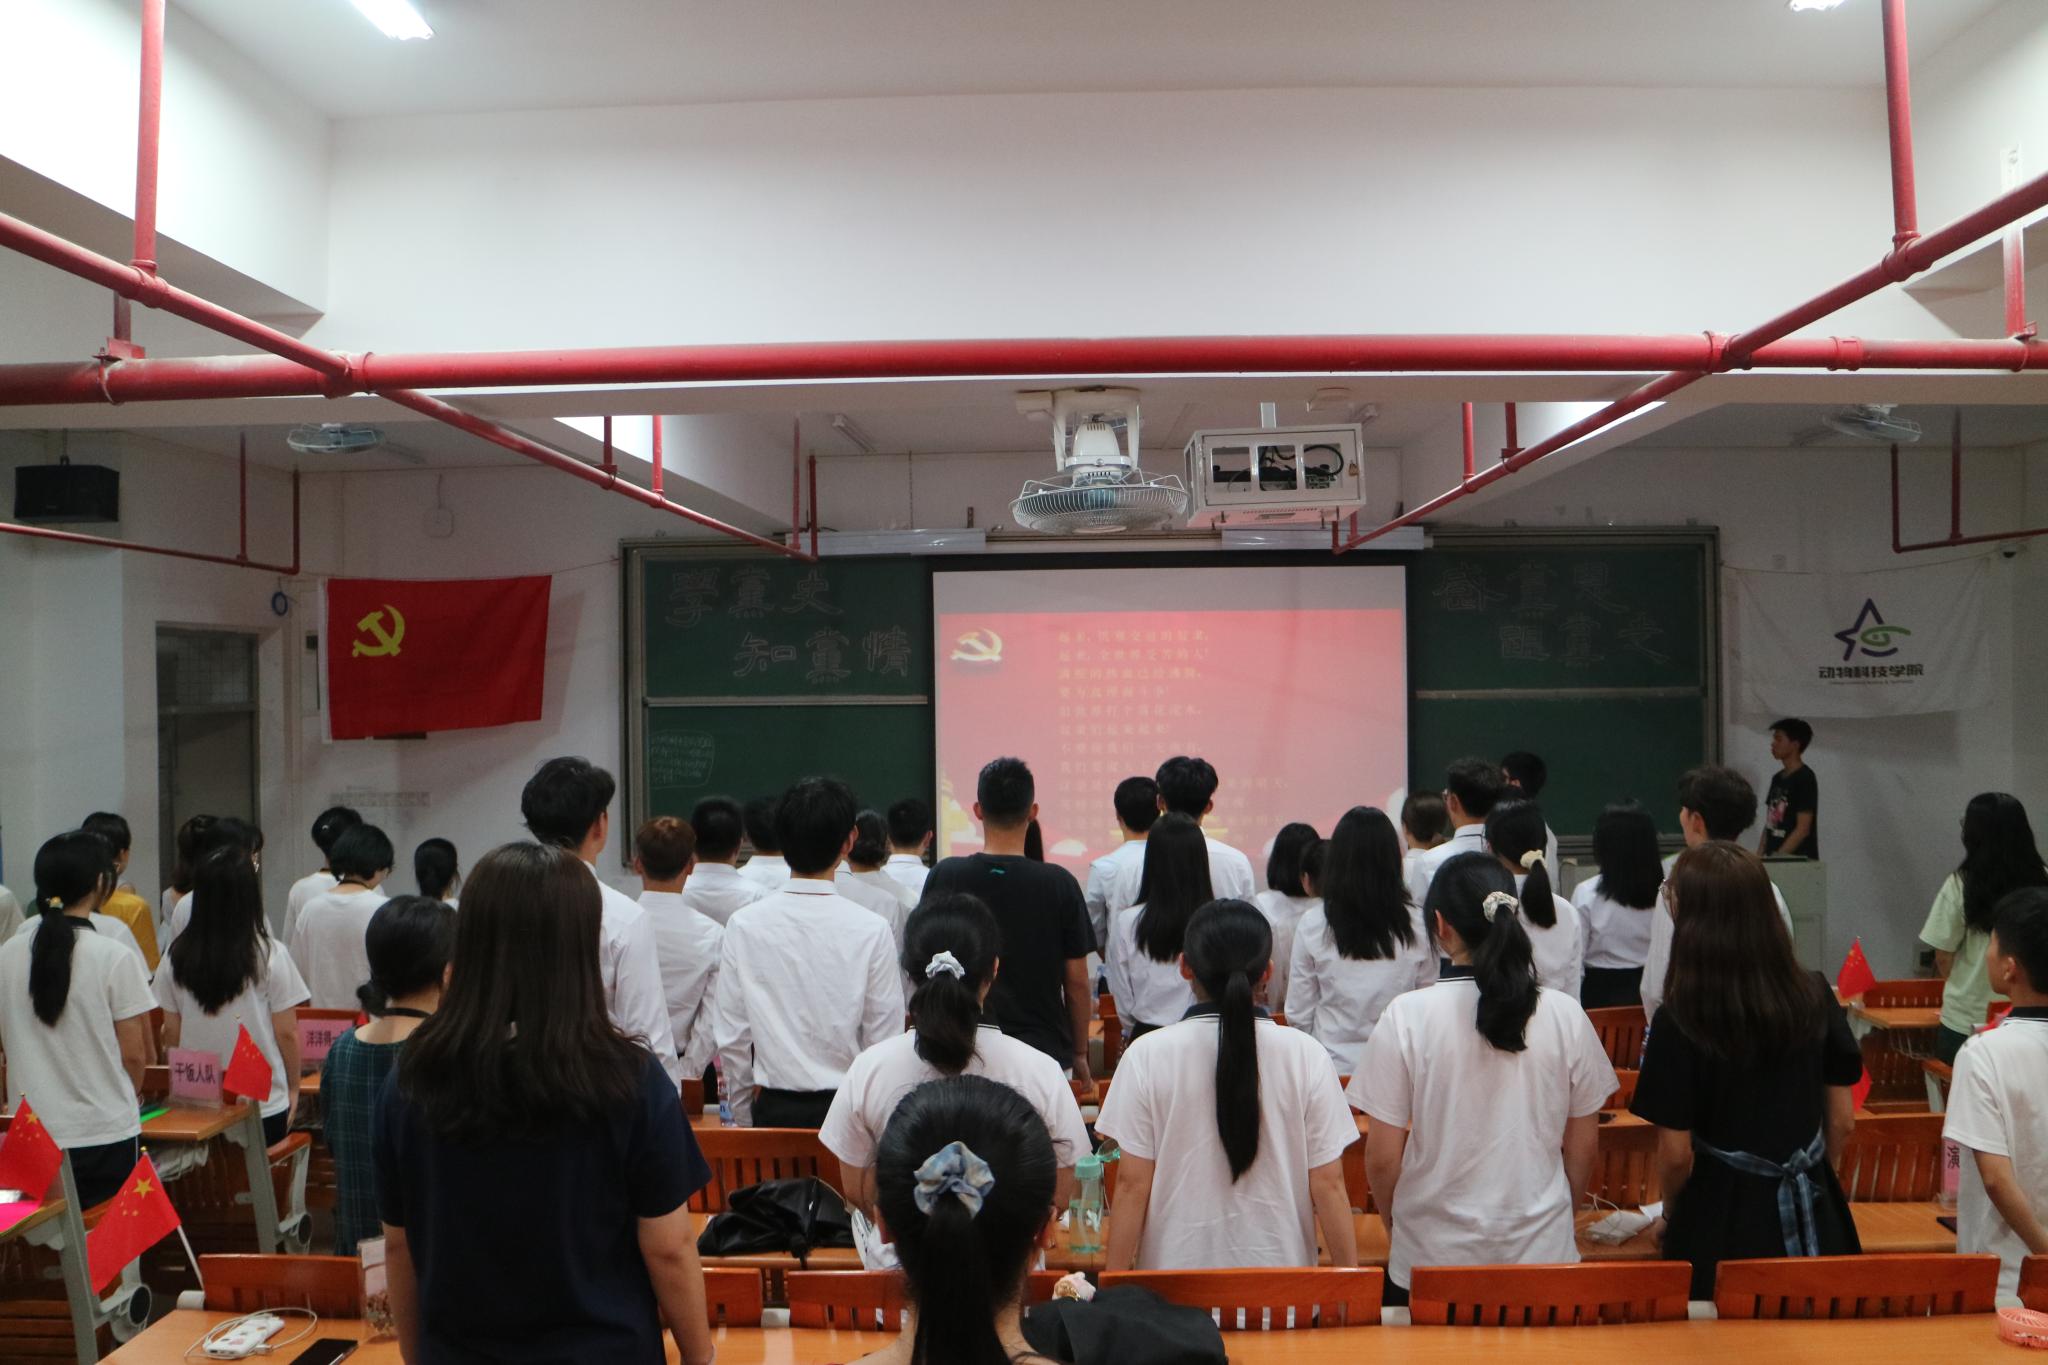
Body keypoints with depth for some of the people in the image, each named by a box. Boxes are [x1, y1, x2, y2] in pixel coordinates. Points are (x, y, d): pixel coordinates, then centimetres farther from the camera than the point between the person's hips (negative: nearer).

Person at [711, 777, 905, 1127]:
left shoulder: (743, 926, -5)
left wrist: (743, 1117, 14)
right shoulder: (871, 929, -10)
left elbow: (731, 1040, 0)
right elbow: (885, 1039, -4)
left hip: (774, 1109, 2)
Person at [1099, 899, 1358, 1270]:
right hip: (1280, 1272, 1)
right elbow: (1328, 1183, -3)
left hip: (1176, 1275, -1)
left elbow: (1132, 1184, -5)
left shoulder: (1147, 1056, -7)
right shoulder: (1306, 1056, -5)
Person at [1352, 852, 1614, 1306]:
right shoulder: (1566, 1015, -7)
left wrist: (1396, 1227, 9)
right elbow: (1584, 1147, 3)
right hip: (1543, 1251, 2)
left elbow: (1382, 1158, -9)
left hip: (1431, 1253, -2)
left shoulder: (1408, 1016, -15)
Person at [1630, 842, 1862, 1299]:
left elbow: (1676, 1154, -13)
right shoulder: (1813, 994, -6)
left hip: (1721, 1224, -4)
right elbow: (1843, 1121, 3)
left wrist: (1670, 1212, 7)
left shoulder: (1681, 1019, -19)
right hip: (1813, 1218, 4)